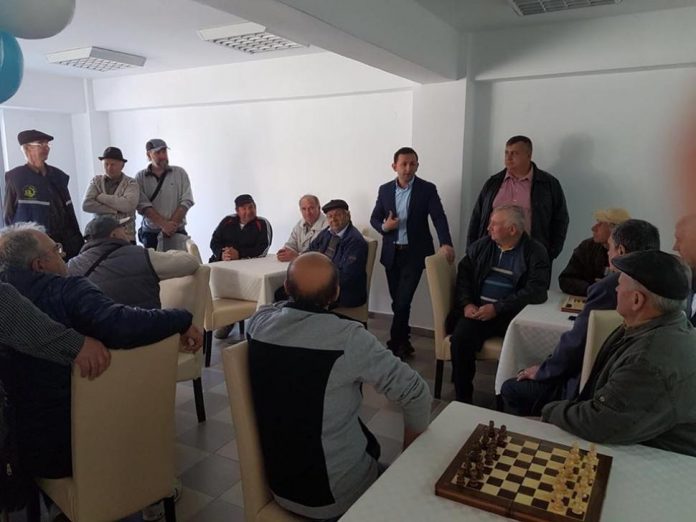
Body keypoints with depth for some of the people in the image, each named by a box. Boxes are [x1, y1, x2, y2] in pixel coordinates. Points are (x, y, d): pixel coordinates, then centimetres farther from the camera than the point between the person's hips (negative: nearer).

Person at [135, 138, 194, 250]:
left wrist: (172, 225, -11)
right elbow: (143, 205, -6)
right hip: (150, 233, 0)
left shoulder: (180, 173, 7)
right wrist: (164, 224, -16)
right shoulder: (140, 177, 5)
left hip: (177, 232, 0)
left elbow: (186, 201, -1)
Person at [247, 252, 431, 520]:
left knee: (367, 444, 29)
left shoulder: (258, 322, -12)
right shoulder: (348, 337, -26)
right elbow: (416, 392, -17)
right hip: (333, 493, -4)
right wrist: (413, 444, -2)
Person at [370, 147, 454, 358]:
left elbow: (439, 217, -15)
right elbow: (374, 218, 10)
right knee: (397, 301, 11)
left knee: (403, 301, -6)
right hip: (391, 254, 4)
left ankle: (394, 344, 8)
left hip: (414, 253, -3)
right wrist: (384, 227, -14)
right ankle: (403, 342, 26)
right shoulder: (385, 190, 5)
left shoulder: (427, 189, -5)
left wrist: (445, 243, -31)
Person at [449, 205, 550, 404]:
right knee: (461, 337, -27)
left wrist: (497, 308, -17)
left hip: (514, 314, -2)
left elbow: (536, 291, -11)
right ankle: (463, 399, -11)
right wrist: (467, 304, -6)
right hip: (478, 311, 3)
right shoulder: (480, 246, 13)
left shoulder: (535, 252, 0)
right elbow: (463, 275, 13)